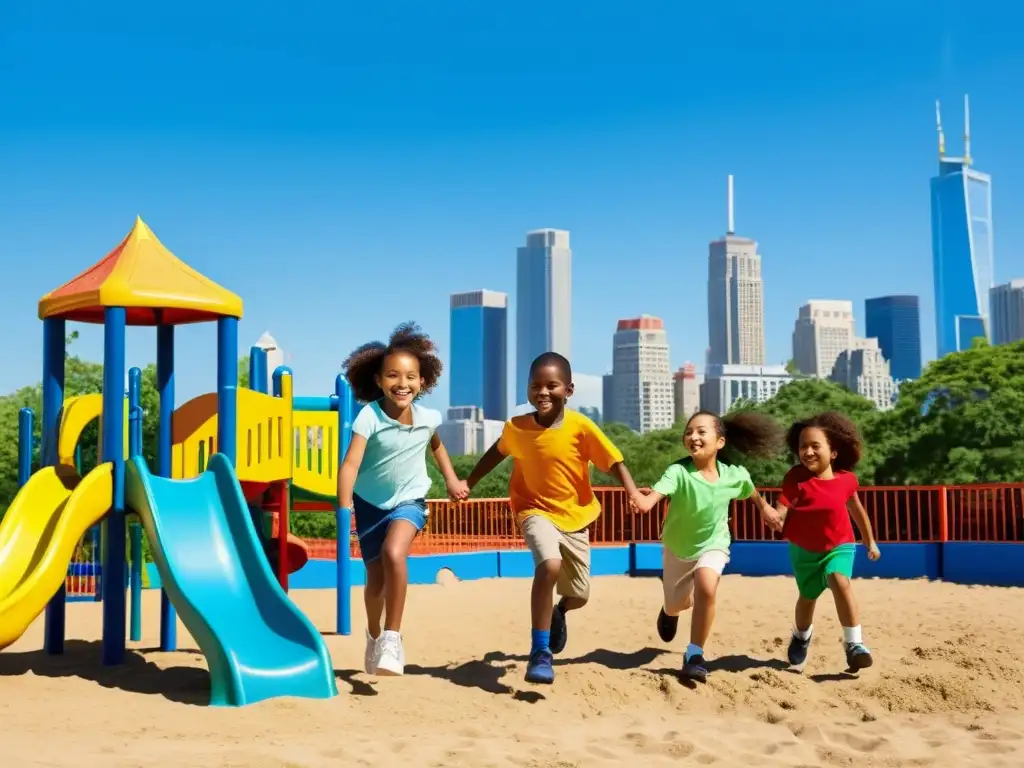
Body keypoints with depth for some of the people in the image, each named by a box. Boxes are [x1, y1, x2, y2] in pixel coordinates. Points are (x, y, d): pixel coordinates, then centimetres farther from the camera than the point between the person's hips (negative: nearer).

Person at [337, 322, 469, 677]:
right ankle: (373, 636, 42)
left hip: (409, 501, 0)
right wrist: (344, 510, -45)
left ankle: (392, 638, -17)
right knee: (376, 580, 10)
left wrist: (452, 479, 11)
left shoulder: (428, 417, -12)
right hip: (370, 502, 0)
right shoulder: (369, 417, -24)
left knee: (394, 554, -30)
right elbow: (350, 464, -34)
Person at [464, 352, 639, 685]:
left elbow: (614, 461, -15)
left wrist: (634, 495, -30)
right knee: (549, 565, -32)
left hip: (574, 516, 1)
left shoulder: (581, 426, -18)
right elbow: (497, 452, 11)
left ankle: (558, 613, 52)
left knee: (579, 596, 11)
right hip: (536, 510, -1)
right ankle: (540, 652, -19)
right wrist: (468, 483, 17)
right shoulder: (516, 427, -10)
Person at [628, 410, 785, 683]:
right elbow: (657, 492, -50)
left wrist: (764, 507, 23)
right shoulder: (678, 472, -30)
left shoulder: (735, 475, -21)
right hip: (677, 546, 0)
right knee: (677, 605, 17)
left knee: (707, 589, -30)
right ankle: (670, 610, 59)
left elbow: (750, 490, 4)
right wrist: (644, 501, -73)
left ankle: (694, 656, -12)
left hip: (713, 543, 0)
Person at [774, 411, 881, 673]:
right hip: (804, 549, 0)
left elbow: (856, 509, 5)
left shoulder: (846, 479, -14)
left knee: (840, 582, -29)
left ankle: (854, 644, -23)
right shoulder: (796, 478, -22)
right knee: (808, 597, 17)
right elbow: (781, 509, -30)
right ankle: (801, 637, 48)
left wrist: (871, 542, 16)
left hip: (839, 545, 0)